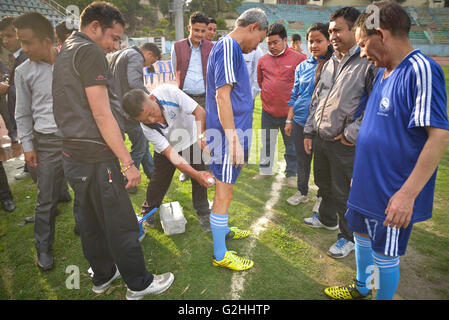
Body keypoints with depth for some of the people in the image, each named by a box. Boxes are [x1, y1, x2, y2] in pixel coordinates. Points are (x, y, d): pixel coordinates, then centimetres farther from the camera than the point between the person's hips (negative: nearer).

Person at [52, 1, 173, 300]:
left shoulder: (64, 53, 18)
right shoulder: (90, 51, -12)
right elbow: (101, 113, -20)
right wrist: (128, 162, -18)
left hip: (73, 154, 10)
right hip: (95, 157, -10)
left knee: (91, 219, 18)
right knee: (121, 224, 1)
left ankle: (103, 275, 34)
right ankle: (139, 284, 16)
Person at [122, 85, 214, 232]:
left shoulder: (168, 92, -36)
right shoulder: (146, 128, -32)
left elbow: (199, 111, -32)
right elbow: (171, 154, -36)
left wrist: (200, 134, -49)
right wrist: (195, 174, -46)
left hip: (191, 140, 0)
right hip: (166, 149, 0)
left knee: (200, 178, -4)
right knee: (160, 180, 7)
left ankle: (203, 213, 15)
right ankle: (149, 208, 35)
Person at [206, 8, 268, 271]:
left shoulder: (232, 49, 17)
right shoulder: (228, 47, -13)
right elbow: (222, 96, -21)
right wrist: (234, 139, -22)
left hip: (232, 134, 10)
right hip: (228, 135, -10)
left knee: (226, 189, 22)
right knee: (224, 193, -3)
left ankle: (223, 230, 40)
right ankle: (220, 255, 9)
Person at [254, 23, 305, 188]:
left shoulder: (298, 58, -5)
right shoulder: (263, 60, 6)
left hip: (289, 111, -3)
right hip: (268, 111, 4)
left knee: (291, 145, 8)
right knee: (267, 143, 16)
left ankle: (291, 174, 23)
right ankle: (265, 170, 33)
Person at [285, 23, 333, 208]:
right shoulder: (302, 66, 8)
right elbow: (294, 95, 12)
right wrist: (289, 120, 8)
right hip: (300, 121, 4)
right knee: (302, 159, 14)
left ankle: (321, 196, 27)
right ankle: (302, 192, 33)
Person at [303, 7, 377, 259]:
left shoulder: (369, 62, -13)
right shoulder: (331, 63, 13)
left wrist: (352, 134, -18)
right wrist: (309, 131, 15)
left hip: (345, 144, -7)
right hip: (321, 139, 8)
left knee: (344, 193, 4)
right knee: (324, 183, 23)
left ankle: (349, 237, 25)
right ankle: (327, 218, 47)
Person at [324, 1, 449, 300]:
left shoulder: (421, 70, -20)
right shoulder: (383, 72, 8)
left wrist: (408, 193, -28)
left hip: (393, 195, -9)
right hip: (368, 183, 9)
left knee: (384, 255, 8)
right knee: (362, 234, 24)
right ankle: (361, 289, 47)